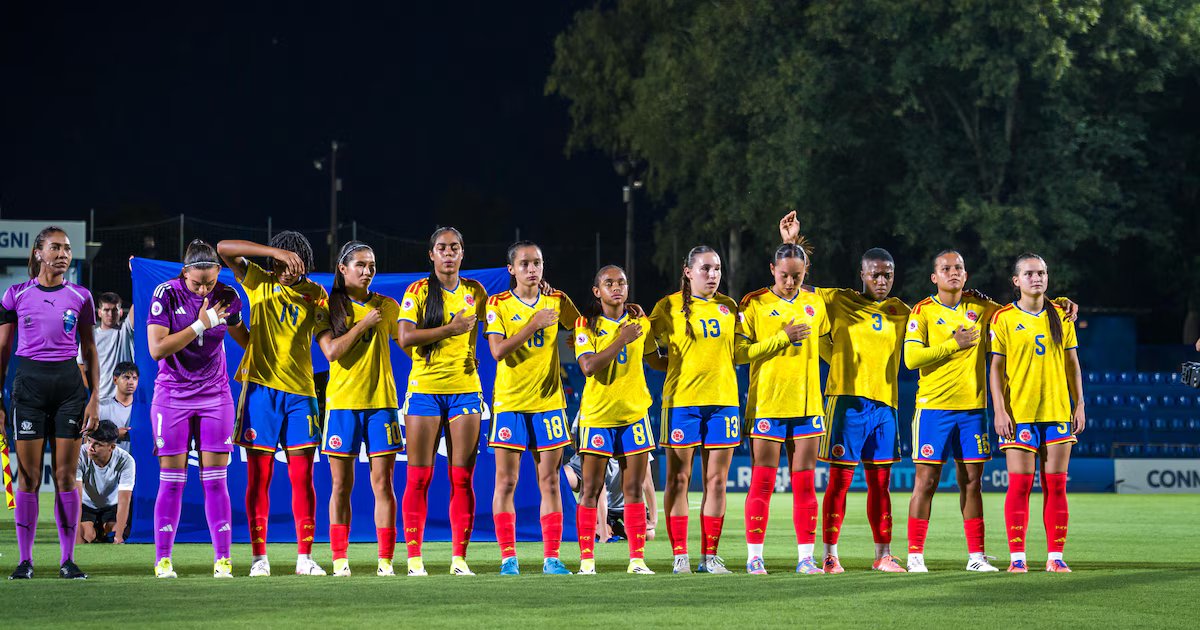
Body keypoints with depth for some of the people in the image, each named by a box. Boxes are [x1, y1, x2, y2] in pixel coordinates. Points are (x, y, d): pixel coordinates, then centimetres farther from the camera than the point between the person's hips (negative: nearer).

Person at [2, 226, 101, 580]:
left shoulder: (80, 297, 6)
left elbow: (90, 351, 10)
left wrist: (95, 398, 3)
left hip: (69, 382, 1)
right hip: (29, 383, -1)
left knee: (66, 475, 0)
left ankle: (67, 560, 4)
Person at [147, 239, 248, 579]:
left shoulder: (227, 297, -2)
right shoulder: (166, 294, -11)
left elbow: (245, 340, 16)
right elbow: (157, 349, -19)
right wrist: (200, 325, -20)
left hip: (215, 397, 2)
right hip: (172, 395, -2)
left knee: (215, 480, -1)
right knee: (171, 480, -2)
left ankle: (222, 559, 0)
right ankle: (163, 560, 4)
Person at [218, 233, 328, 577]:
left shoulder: (314, 293, 10)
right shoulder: (258, 282, 4)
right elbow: (224, 248, -9)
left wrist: (323, 310, -10)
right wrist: (276, 252, -17)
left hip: (300, 390, 2)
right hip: (261, 385, -2)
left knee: (303, 477, 0)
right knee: (259, 476, -2)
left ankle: (304, 558, 5)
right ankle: (259, 557, 3)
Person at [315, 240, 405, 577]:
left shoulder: (387, 306, 10)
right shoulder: (328, 307, 3)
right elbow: (331, 351, -10)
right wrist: (363, 323, -11)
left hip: (381, 401, 1)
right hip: (342, 401, -1)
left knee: (383, 482, -3)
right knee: (341, 485, 1)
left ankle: (386, 560, -2)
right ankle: (340, 559, 5)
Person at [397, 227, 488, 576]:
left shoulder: (475, 292, 9)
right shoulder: (417, 291, -1)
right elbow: (405, 337, -13)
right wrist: (450, 329, -17)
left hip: (465, 388, 3)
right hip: (424, 388, -3)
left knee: (462, 477, -1)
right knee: (419, 477, -3)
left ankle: (459, 558, 2)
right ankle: (414, 557, 0)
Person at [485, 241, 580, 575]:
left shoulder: (557, 301, 5)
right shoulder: (498, 304, -3)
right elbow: (498, 351, -13)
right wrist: (534, 325, -18)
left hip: (548, 401, 2)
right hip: (509, 401, -2)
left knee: (550, 482, 2)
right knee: (506, 482, -1)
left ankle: (551, 557, 5)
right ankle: (508, 557, 4)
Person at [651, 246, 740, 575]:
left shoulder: (729, 307, 11)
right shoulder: (669, 306, 1)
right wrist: (680, 365, -4)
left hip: (723, 399, 3)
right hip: (681, 399, -3)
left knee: (716, 480, 2)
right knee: (678, 479, -1)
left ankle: (710, 555, 7)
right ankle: (680, 555, 3)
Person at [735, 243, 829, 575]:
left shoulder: (815, 302, 10)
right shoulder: (754, 304, -2)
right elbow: (740, 352, -9)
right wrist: (782, 338, -15)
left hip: (807, 404, 3)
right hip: (766, 405, -3)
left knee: (805, 482, 3)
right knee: (762, 482, -2)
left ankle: (806, 556, 6)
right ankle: (754, 556, 3)